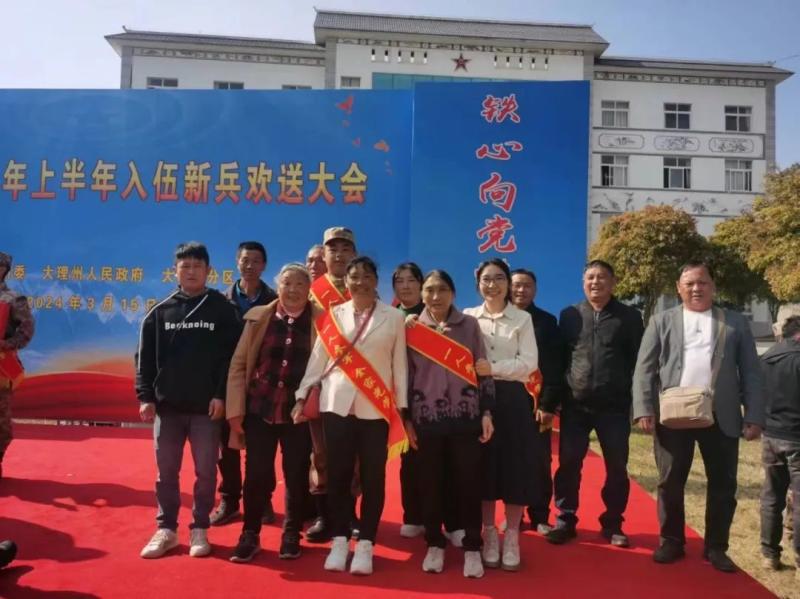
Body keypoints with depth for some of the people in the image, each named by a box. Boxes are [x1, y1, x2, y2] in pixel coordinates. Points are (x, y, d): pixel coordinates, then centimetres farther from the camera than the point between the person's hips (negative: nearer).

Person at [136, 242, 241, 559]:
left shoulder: (222, 309, 0)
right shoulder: (160, 312, 6)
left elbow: (232, 356, -4)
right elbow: (145, 358, 6)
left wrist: (221, 395, -11)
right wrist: (145, 396, -3)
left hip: (206, 406, -2)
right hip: (167, 405, 2)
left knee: (205, 471, 6)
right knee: (166, 471, 10)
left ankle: (200, 529, 21)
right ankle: (166, 529, 25)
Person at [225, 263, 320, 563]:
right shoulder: (258, 317, 1)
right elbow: (238, 364, 2)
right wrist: (235, 409, -2)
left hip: (299, 412, 0)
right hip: (259, 409, 1)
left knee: (296, 476, 9)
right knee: (256, 474, 6)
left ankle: (291, 535, 28)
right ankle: (250, 535, 25)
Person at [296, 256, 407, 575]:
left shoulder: (393, 317, 2)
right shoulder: (333, 315, 6)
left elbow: (399, 364, 3)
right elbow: (318, 358, 7)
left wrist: (401, 406, 1)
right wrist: (302, 395, 2)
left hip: (376, 408, -1)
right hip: (337, 404, 1)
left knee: (373, 476, 4)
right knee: (338, 474, 7)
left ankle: (365, 544, 17)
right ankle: (339, 541, 21)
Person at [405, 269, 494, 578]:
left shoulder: (469, 325, 2)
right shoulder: (412, 329, 3)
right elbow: (406, 376, 6)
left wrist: (487, 412, -2)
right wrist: (406, 418, 2)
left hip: (464, 416, -1)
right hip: (426, 418, 1)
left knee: (468, 482, 4)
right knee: (430, 484, 9)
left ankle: (472, 548, 18)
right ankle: (435, 544, 25)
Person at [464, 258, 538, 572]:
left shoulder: (523, 319, 4)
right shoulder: (468, 316, 7)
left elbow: (529, 363, -6)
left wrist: (493, 368, -16)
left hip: (512, 399, 0)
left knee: (515, 466, 2)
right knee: (484, 466, 5)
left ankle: (512, 537, 17)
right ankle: (489, 534, 20)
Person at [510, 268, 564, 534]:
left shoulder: (547, 321, 4)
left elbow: (555, 367, -2)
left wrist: (548, 404, -10)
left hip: (536, 402, 0)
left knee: (540, 463, 5)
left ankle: (540, 517, 18)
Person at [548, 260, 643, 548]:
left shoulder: (629, 316, 3)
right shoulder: (570, 315, 7)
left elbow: (639, 360, 3)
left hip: (614, 405, -1)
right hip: (575, 405, 1)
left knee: (617, 467, 8)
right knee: (568, 465, 4)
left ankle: (612, 524, 24)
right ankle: (565, 521, 17)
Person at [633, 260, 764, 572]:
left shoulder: (736, 322, 10)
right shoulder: (662, 322, 8)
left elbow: (751, 373, 6)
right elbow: (644, 369, 2)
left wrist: (754, 417, -2)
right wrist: (644, 410, -9)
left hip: (721, 418, 1)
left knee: (723, 484, 7)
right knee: (670, 482, 6)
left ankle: (716, 547, 23)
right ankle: (671, 541, 22)